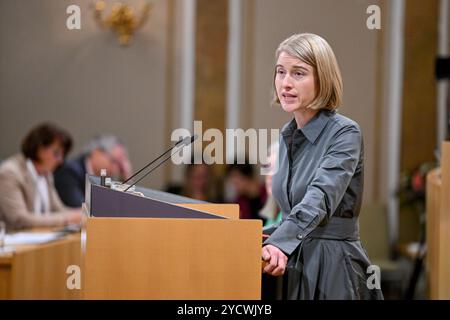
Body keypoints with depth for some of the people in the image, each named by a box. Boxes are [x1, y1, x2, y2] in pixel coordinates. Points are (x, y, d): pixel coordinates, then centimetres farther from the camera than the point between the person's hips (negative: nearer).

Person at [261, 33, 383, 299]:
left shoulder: (346, 133, -13)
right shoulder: (287, 136, 10)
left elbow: (321, 197, -29)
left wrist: (279, 243, -42)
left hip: (333, 267, -7)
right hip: (293, 263, 7)